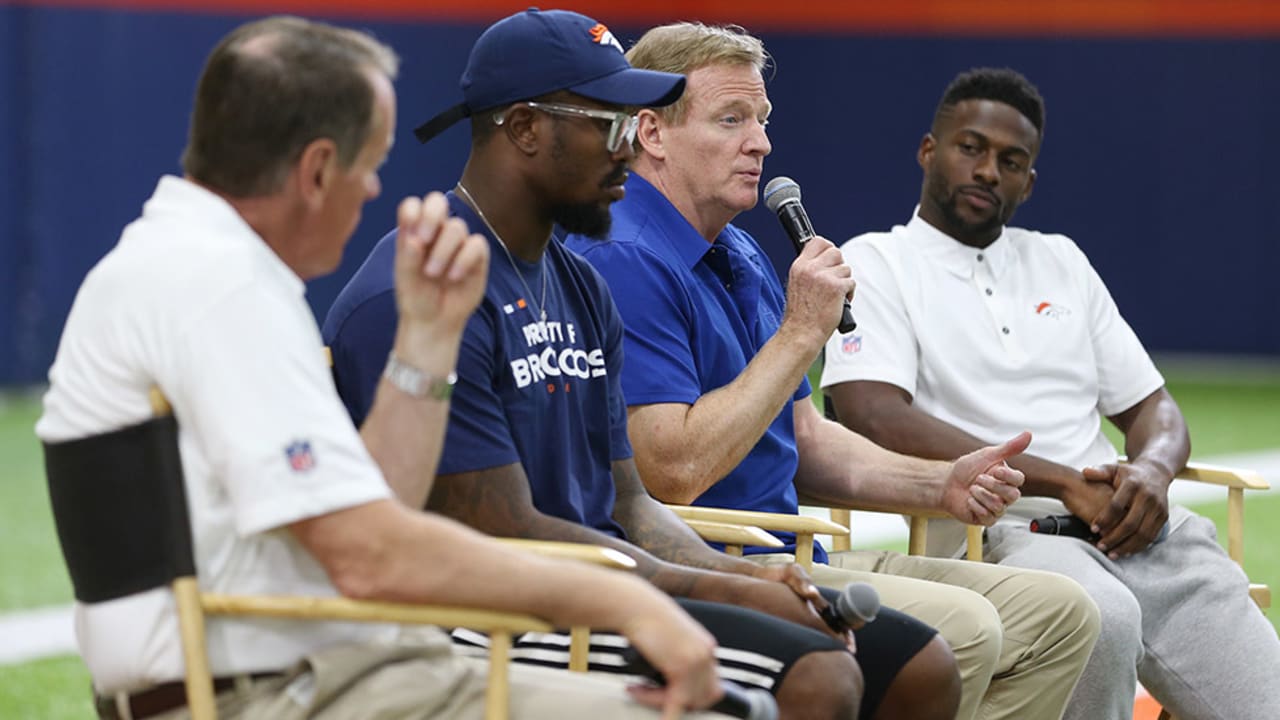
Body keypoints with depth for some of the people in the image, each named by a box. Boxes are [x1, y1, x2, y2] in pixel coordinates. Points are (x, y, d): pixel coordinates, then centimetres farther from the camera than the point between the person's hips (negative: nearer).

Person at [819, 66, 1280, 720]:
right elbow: (880, 422, -10)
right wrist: (1064, 483, -14)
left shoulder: (1061, 261, 25)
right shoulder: (875, 264, 7)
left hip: (1132, 526, 5)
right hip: (997, 535, -5)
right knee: (1102, 618, -39)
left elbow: (1152, 408, 25)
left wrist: (1151, 473, -3)